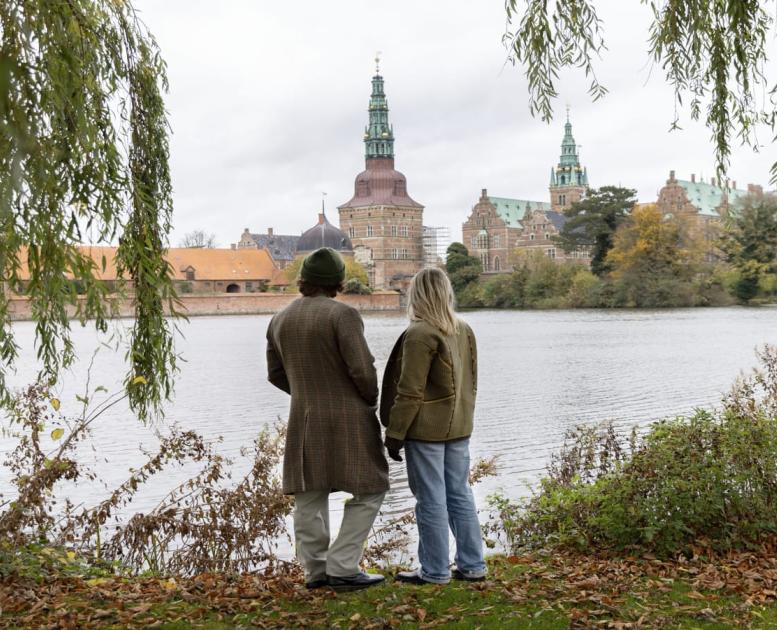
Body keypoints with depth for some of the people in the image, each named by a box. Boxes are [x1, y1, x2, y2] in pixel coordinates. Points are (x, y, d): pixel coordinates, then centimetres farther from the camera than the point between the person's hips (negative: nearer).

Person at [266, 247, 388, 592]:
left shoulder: (280, 320, 4)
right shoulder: (342, 314, -15)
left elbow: (276, 374, 11)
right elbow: (362, 369, -19)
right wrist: (371, 401, 0)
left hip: (304, 420, 6)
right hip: (348, 421, -6)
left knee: (309, 495, 12)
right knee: (368, 491, 3)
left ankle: (315, 570, 15)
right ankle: (342, 569, -3)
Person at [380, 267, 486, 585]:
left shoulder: (419, 335, -15)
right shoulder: (464, 330, 9)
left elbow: (409, 392, -16)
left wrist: (394, 433, -10)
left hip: (426, 429, -7)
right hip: (459, 427, 8)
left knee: (431, 500, 0)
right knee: (460, 495, 13)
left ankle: (435, 570, 7)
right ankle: (471, 564, 19)